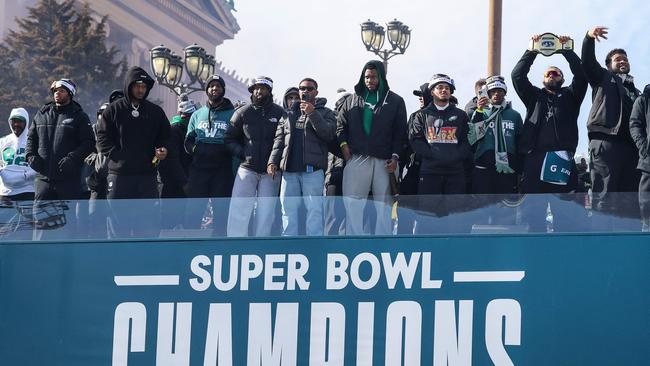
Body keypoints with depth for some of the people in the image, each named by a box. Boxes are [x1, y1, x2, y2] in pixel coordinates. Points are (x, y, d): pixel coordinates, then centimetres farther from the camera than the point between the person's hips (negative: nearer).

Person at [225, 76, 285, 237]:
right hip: (247, 168, 0)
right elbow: (229, 139, 11)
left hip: (271, 171, 0)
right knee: (238, 210, -9)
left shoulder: (279, 113, 3)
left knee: (265, 213, 2)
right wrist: (241, 153, -5)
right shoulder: (242, 113, 4)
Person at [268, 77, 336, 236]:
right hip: (289, 169, 4)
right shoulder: (289, 114, 21)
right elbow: (279, 140, 17)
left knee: (314, 209, -7)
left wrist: (312, 114, -14)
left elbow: (329, 134, -8)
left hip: (312, 169, -4)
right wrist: (273, 161, 3)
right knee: (288, 210, 2)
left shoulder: (325, 113, 9)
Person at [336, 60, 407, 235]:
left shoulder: (395, 101, 8)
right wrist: (343, 143, -1)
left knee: (383, 203, 2)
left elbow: (400, 132, 5)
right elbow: (340, 124, 16)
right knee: (352, 202, -6)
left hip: (384, 161, -1)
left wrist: (395, 156, -5)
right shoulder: (353, 100, 14)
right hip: (356, 158, 1)